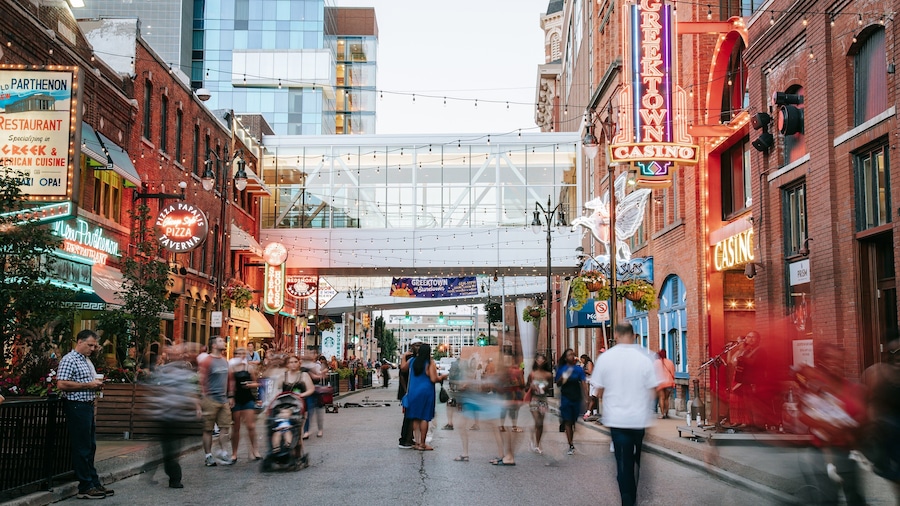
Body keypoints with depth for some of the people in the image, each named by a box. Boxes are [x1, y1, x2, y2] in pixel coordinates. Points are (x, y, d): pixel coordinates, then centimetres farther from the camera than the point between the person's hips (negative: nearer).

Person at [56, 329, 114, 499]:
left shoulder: (87, 360, 18)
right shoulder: (69, 360, -12)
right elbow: (61, 384, -22)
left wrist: (97, 384, 9)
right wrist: (87, 385, -19)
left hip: (88, 406, 10)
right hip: (77, 407, -10)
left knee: (90, 446, 13)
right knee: (81, 448, -4)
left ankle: (94, 483, 19)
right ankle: (85, 487, 1)